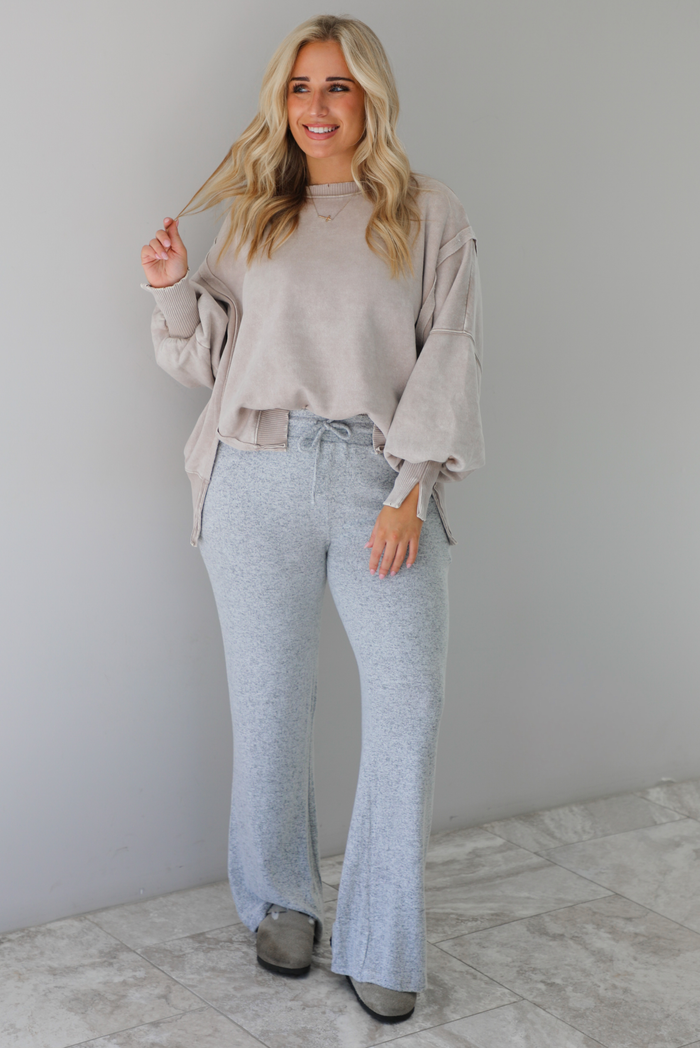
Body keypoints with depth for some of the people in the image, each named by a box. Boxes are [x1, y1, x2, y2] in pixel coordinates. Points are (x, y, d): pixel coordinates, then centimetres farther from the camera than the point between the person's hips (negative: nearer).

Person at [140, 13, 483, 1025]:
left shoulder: (431, 215, 6)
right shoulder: (254, 214, 13)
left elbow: (450, 354, -1)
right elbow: (212, 356, 16)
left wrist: (411, 489, -10)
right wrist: (176, 289, -4)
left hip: (380, 478, -1)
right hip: (260, 478, 2)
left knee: (412, 695, -8)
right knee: (270, 698, 6)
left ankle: (381, 943, 6)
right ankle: (280, 900, 26)